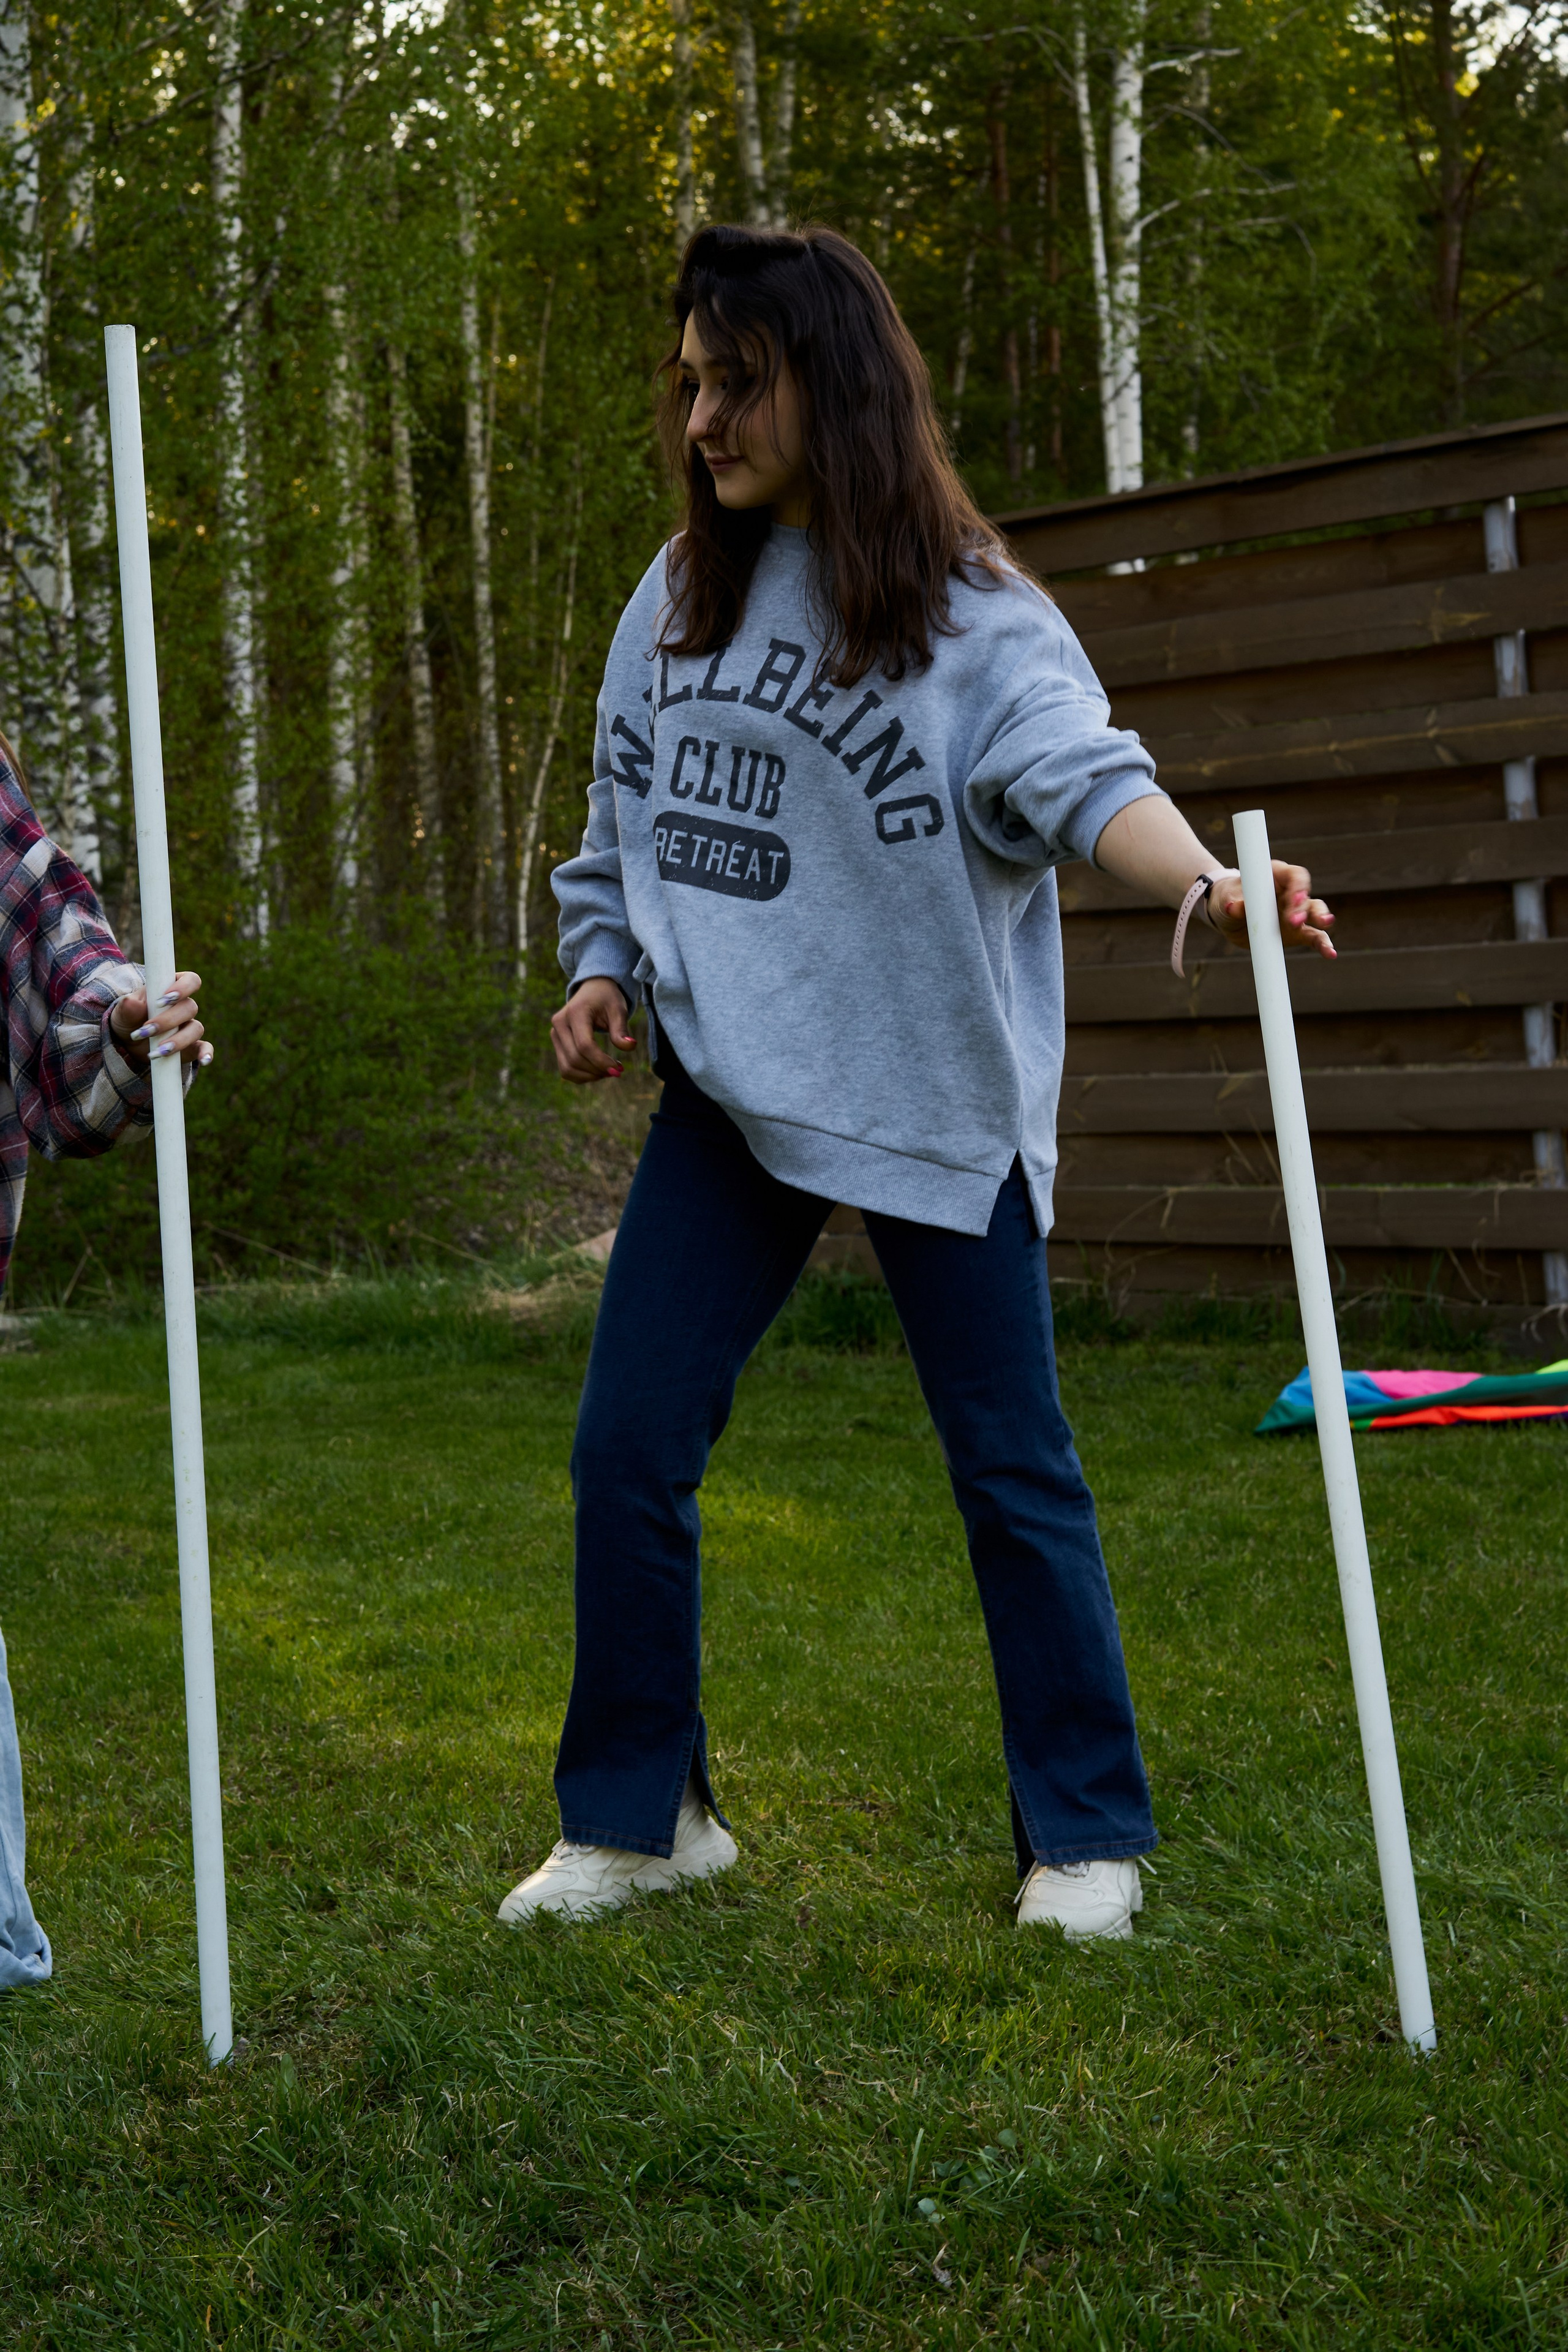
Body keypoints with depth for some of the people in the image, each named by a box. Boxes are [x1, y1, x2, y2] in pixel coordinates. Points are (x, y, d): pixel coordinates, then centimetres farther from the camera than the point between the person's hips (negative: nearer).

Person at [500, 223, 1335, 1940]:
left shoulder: (971, 614, -11)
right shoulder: (682, 592, 6)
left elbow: (1080, 772, -27)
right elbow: (624, 807, 17)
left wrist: (1203, 876, -46)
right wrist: (603, 969, 5)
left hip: (934, 1096, -5)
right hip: (730, 1091, 5)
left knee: (1011, 1470, 2)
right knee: (626, 1448, 4)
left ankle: (1086, 1835, 17)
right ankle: (637, 1814, 21)